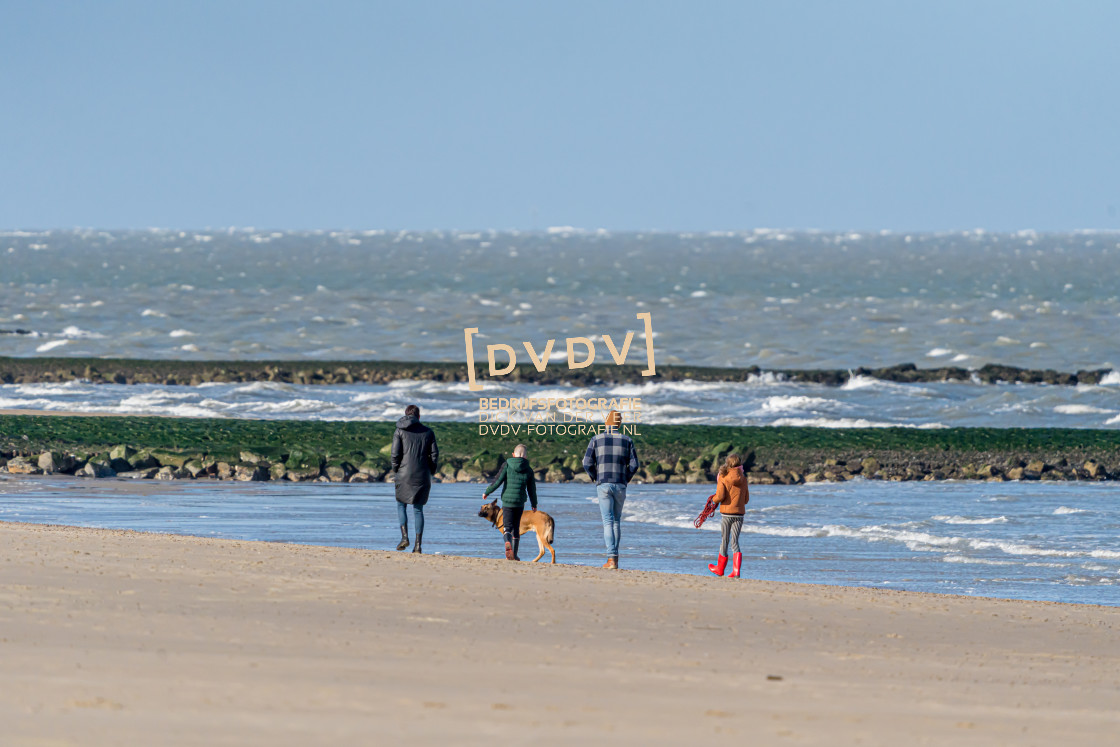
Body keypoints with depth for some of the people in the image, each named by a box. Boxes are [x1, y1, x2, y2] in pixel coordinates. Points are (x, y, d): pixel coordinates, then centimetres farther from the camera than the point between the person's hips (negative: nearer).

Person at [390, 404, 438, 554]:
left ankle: (404, 536, -4)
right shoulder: (428, 432, 7)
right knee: (418, 509, 8)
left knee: (401, 505, 15)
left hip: (405, 474, -2)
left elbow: (394, 455, -6)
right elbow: (434, 455, 4)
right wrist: (430, 472, 14)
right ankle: (418, 544, 2)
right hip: (422, 476, 2)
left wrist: (396, 471, 8)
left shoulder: (400, 431, 0)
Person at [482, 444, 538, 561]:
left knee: (507, 527, -3)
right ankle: (514, 555, 17)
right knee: (516, 528, 14)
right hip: (520, 502, 2)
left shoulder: (507, 465, -4)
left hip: (507, 501, -2)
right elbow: (532, 489, 8)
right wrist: (534, 504, 23)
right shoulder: (528, 471, 2)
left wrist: (487, 492, 4)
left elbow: (498, 481, -9)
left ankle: (508, 542, -35)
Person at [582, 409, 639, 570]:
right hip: (620, 485, 2)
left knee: (608, 521, -4)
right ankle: (614, 557, 17)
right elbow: (634, 465, -1)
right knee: (617, 521, 15)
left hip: (603, 485, -2)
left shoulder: (596, 439, 1)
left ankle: (611, 558, -15)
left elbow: (587, 463, -4)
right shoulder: (626, 440, 4)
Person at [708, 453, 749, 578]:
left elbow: (720, 496, -16)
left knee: (724, 541, 11)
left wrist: (714, 500, 6)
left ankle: (720, 568, 27)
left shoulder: (723, 478, -9)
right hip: (739, 513, 3)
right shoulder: (743, 479, 1)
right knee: (735, 542, 5)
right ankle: (736, 570, -9)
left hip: (726, 514, -3)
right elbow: (746, 499, 6)